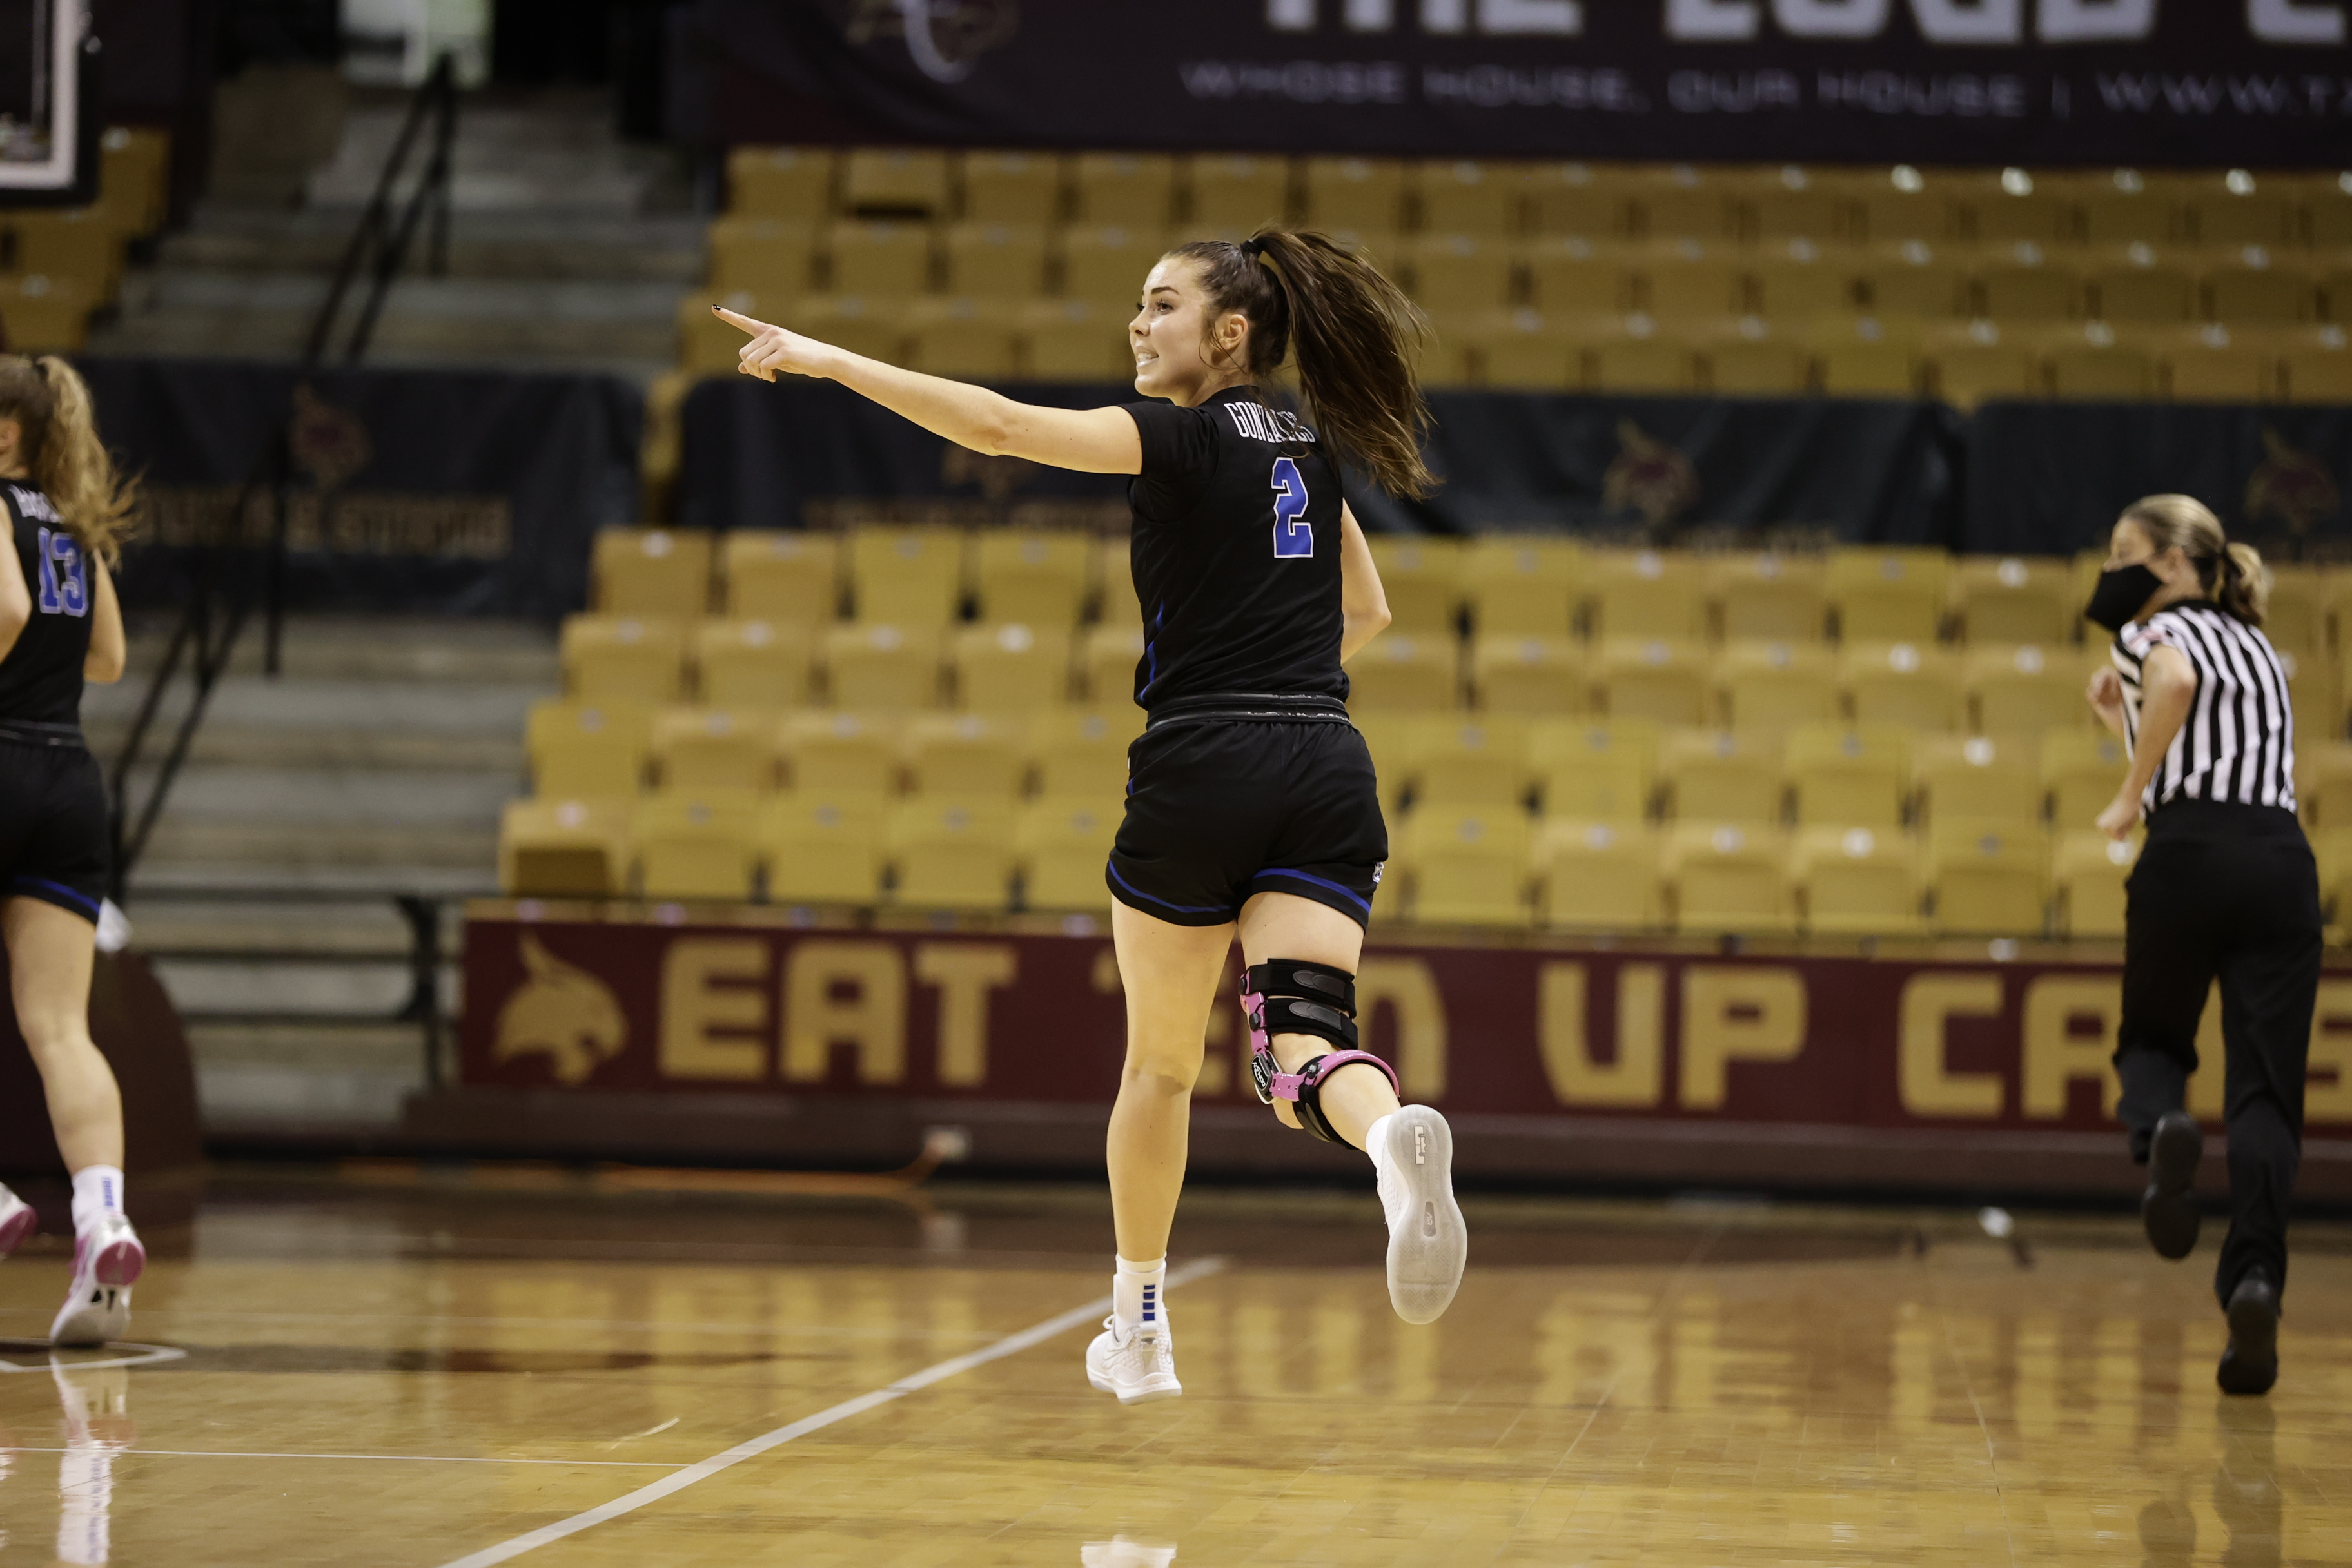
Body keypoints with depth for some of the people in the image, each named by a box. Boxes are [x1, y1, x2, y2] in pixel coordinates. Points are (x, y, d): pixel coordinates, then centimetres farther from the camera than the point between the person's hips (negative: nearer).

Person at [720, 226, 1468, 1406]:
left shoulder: (1186, 439, -3)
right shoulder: (1311, 447, 17)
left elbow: (998, 425, -14)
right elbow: (1365, 612, 29)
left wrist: (830, 360, -11)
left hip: (1200, 774, -4)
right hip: (1327, 776, 4)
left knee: (1160, 1065, 13)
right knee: (1304, 1042, -9)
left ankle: (1138, 1329, 26)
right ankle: (1395, 1136, -45)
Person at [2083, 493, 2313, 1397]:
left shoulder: (2158, 630, 6)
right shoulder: (2257, 649, 28)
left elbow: (2175, 681, -20)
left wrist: (2129, 798, -12)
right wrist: (2124, 723, 33)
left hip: (2188, 856, -4)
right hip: (2282, 858, 4)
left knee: (2152, 1041, 18)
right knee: (2266, 1091, 0)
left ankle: (2161, 1129, -17)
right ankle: (2255, 1278, -18)